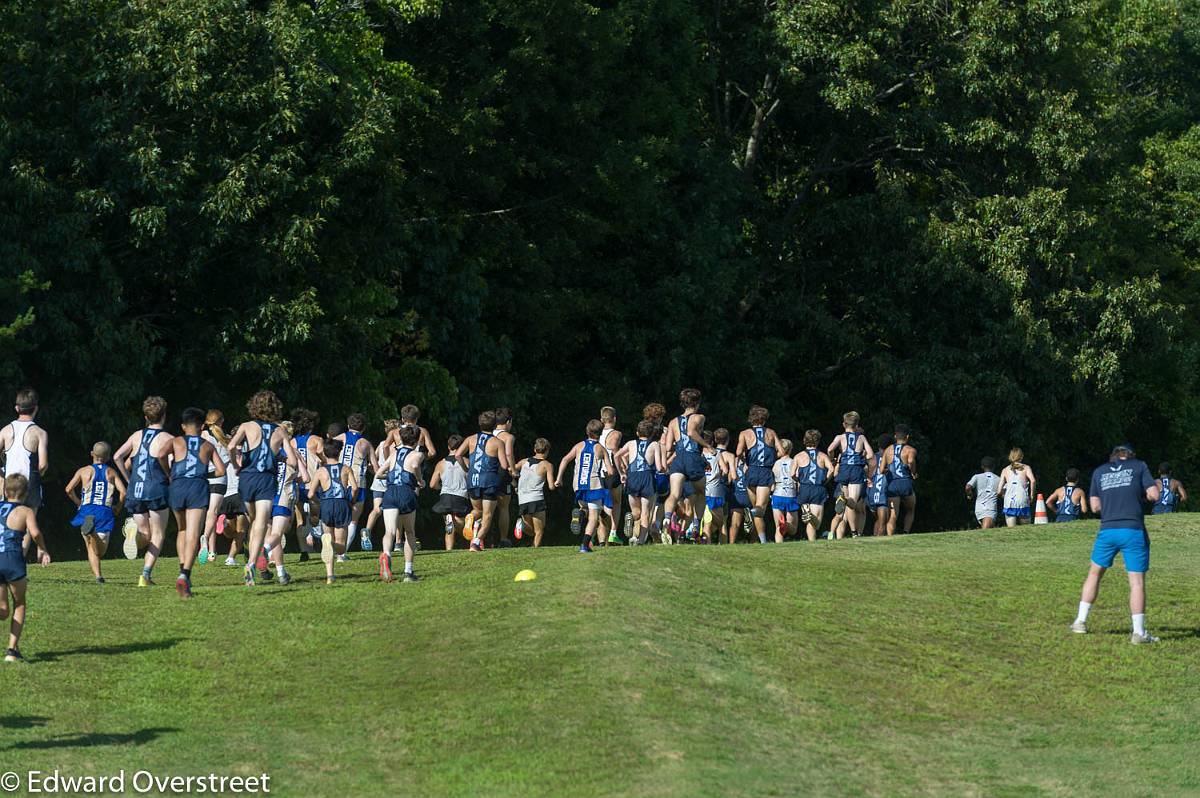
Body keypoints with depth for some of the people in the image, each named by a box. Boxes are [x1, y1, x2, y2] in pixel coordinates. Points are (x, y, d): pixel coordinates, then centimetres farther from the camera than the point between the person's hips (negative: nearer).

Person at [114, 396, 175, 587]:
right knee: (158, 536, 8)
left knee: (145, 535, 13)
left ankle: (136, 534, -23)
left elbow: (117, 457, 5)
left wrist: (129, 480, 13)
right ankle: (145, 575, -7)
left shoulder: (137, 435, 12)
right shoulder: (168, 439, -1)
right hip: (156, 491, -4)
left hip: (134, 491, 4)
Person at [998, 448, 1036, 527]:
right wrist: (1031, 495, 0)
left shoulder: (1005, 470, 13)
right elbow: (1033, 480, -12)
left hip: (1009, 503, 2)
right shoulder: (1026, 468, 7)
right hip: (1022, 502, -2)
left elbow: (1000, 491, 5)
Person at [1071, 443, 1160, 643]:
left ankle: (1080, 621, 21)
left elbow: (1095, 506, 12)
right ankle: (1138, 632, -3)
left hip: (1107, 530, 3)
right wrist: (1157, 486, 20)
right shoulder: (1139, 466, 6)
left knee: (1094, 573, 20)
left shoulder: (1099, 472, 14)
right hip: (1133, 530, -3)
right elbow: (1154, 495, -1)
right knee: (1137, 581, 0)